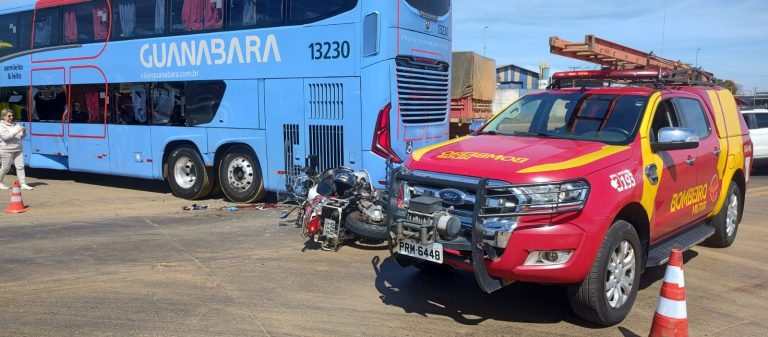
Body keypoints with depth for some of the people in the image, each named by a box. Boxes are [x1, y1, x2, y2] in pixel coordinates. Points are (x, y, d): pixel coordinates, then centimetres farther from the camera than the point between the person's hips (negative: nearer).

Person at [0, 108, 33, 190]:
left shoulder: (15, 124, 12)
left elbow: (21, 136, 13)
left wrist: (23, 132, -10)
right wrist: (17, 131, -26)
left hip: (18, 149, 5)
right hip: (7, 150, -5)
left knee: (20, 166, -1)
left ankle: (23, 184, -2)